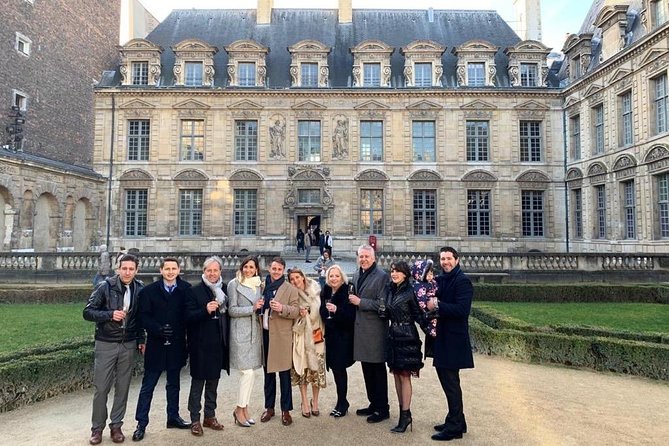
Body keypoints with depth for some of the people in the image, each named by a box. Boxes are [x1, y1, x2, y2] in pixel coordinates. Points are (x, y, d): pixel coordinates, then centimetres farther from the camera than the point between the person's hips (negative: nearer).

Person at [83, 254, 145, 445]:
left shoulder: (140, 289, 1)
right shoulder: (105, 286, -9)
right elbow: (88, 312, -8)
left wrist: (141, 340, 9)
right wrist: (110, 314, -22)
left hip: (129, 345, 3)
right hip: (106, 344, -2)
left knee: (122, 387, 8)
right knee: (101, 388, 2)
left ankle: (116, 426, 22)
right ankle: (97, 428, 19)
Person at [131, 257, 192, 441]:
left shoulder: (186, 289, -3)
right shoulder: (149, 290, -5)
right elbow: (143, 317, -8)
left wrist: (182, 331, -12)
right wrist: (158, 329, -21)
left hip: (176, 345, 2)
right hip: (156, 344, -1)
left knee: (174, 383, 17)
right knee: (148, 385, 7)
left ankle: (173, 417, 32)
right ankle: (141, 424, 19)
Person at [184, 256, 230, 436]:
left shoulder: (224, 290, 5)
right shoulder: (194, 291, -7)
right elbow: (188, 317, -13)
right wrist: (206, 310, -27)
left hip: (218, 344, 4)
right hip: (200, 345, -4)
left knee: (213, 382, 15)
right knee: (197, 383, 5)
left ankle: (210, 416, 28)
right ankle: (195, 420, 18)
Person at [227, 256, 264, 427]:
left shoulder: (259, 285, 12)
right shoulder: (234, 284, -4)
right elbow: (232, 310, -8)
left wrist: (262, 307, 0)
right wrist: (252, 308, -15)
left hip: (255, 331, 5)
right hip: (240, 332, -5)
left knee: (249, 372, 9)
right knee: (247, 371, -7)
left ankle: (244, 408, 21)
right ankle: (240, 409, 9)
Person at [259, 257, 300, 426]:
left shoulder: (290, 289, -3)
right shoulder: (262, 286, 9)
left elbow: (296, 311, -9)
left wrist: (282, 308, -23)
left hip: (282, 337, -4)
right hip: (265, 334, 4)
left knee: (284, 373, 3)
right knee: (268, 372, 15)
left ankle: (286, 410, 15)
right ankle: (269, 407, 28)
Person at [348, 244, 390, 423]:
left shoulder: (381, 276, -11)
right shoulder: (356, 275, 11)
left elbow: (382, 303, -16)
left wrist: (360, 302, -16)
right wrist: (352, 300, 4)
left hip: (375, 329, -7)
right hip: (360, 328, 7)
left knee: (378, 369, 3)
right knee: (367, 368, 16)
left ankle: (383, 409, 15)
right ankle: (373, 404, 31)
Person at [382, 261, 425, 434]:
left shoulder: (410, 292, -12)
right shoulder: (390, 290, 7)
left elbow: (417, 314, -9)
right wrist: (383, 312, -4)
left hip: (407, 336, -7)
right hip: (393, 334, 7)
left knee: (404, 375, -2)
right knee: (396, 374, 12)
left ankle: (405, 415, 7)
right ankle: (403, 411, 23)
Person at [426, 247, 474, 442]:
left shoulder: (462, 281, -14)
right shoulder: (440, 279, 11)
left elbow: (462, 309, -23)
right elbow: (435, 301, 14)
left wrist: (438, 305, -23)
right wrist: (430, 303, -6)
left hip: (453, 339, -9)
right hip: (442, 337, 9)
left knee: (450, 382, 0)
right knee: (447, 380, 18)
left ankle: (455, 427, 14)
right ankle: (456, 421, 32)